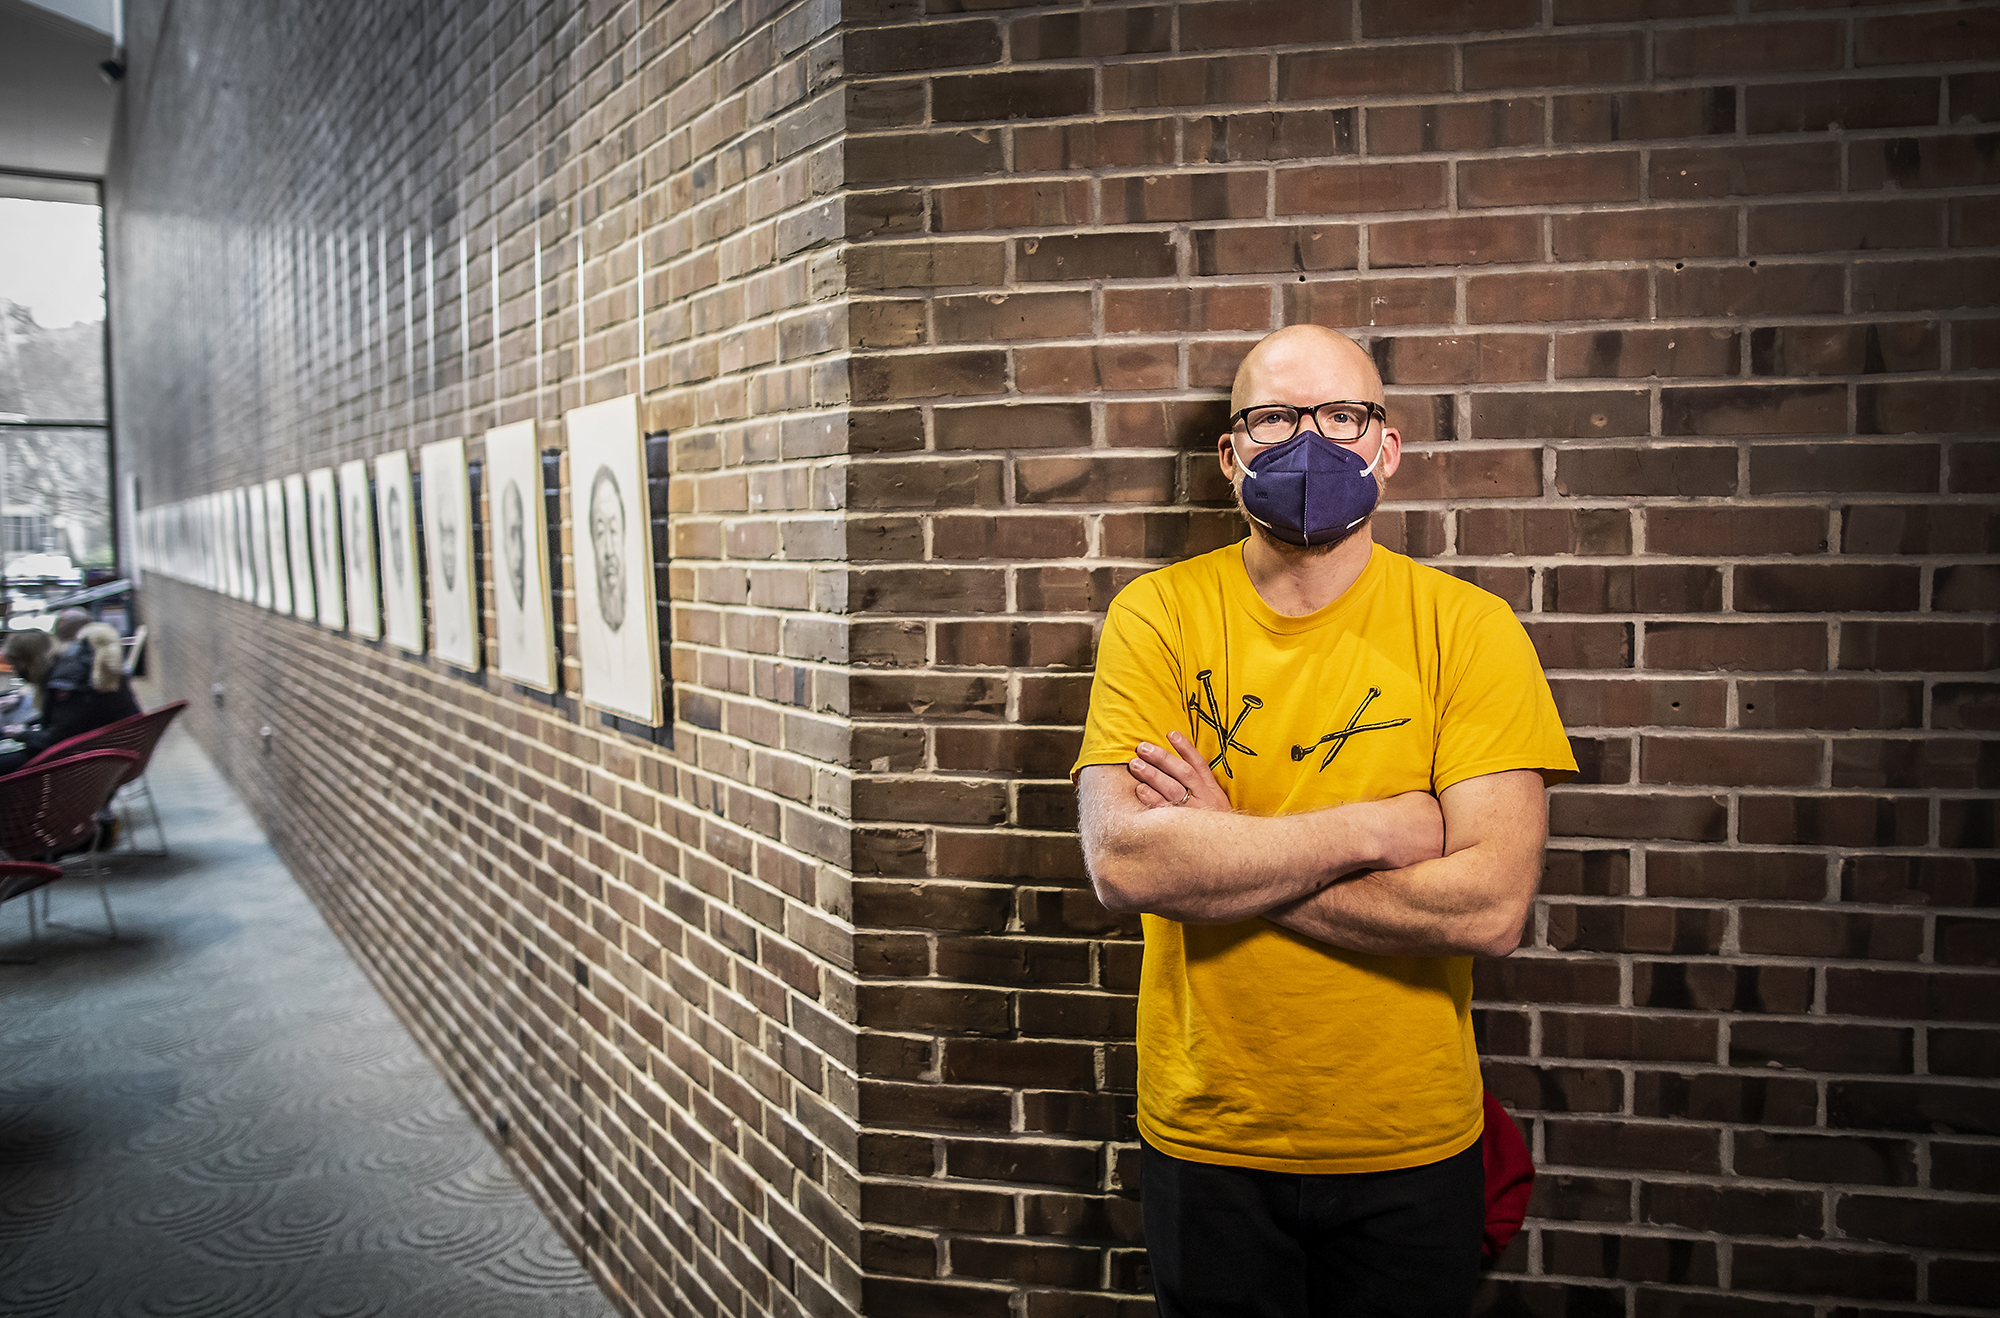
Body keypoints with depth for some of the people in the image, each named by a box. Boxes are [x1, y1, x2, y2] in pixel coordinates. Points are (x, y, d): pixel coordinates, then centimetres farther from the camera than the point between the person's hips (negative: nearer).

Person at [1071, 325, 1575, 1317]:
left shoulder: (1468, 628, -9)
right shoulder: (1157, 616, -7)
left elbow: (1491, 904, -19)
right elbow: (1121, 862, -20)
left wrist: (1219, 854, -19)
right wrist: (1375, 829, -20)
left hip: (1410, 1156, 0)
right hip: (1204, 1146, 1)